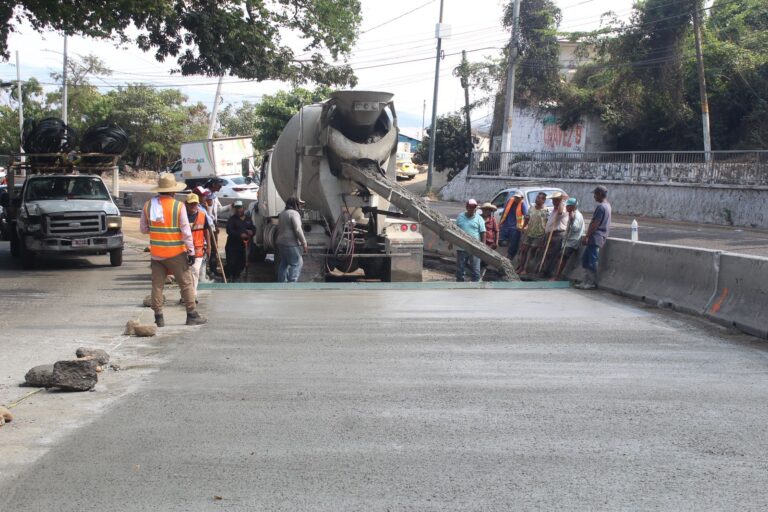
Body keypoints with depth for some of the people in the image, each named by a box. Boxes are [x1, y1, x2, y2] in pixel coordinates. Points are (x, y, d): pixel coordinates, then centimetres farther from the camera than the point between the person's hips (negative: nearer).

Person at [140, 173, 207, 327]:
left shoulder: (148, 205, 1)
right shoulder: (178, 206, -10)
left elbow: (143, 229, 8)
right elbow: (186, 231, -10)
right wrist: (191, 251, -6)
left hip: (156, 253, 3)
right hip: (176, 253, -3)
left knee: (157, 285, 8)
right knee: (186, 284, 6)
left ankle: (159, 317, 6)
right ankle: (192, 315, 10)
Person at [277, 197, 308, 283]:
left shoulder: (282, 213, 17)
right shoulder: (294, 213, -13)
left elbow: (279, 228, 24)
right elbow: (298, 230, -20)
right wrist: (304, 243, -16)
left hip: (281, 242, 9)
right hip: (291, 244, -9)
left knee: (284, 264, 13)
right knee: (297, 263, -5)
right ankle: (292, 282, -12)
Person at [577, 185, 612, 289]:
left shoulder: (601, 207, -15)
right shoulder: (607, 205, 17)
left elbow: (595, 224, -19)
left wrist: (587, 236, -16)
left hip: (596, 238, -10)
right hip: (596, 237, 10)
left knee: (592, 260, -5)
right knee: (585, 258, 13)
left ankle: (592, 282, 0)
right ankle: (588, 280, 15)